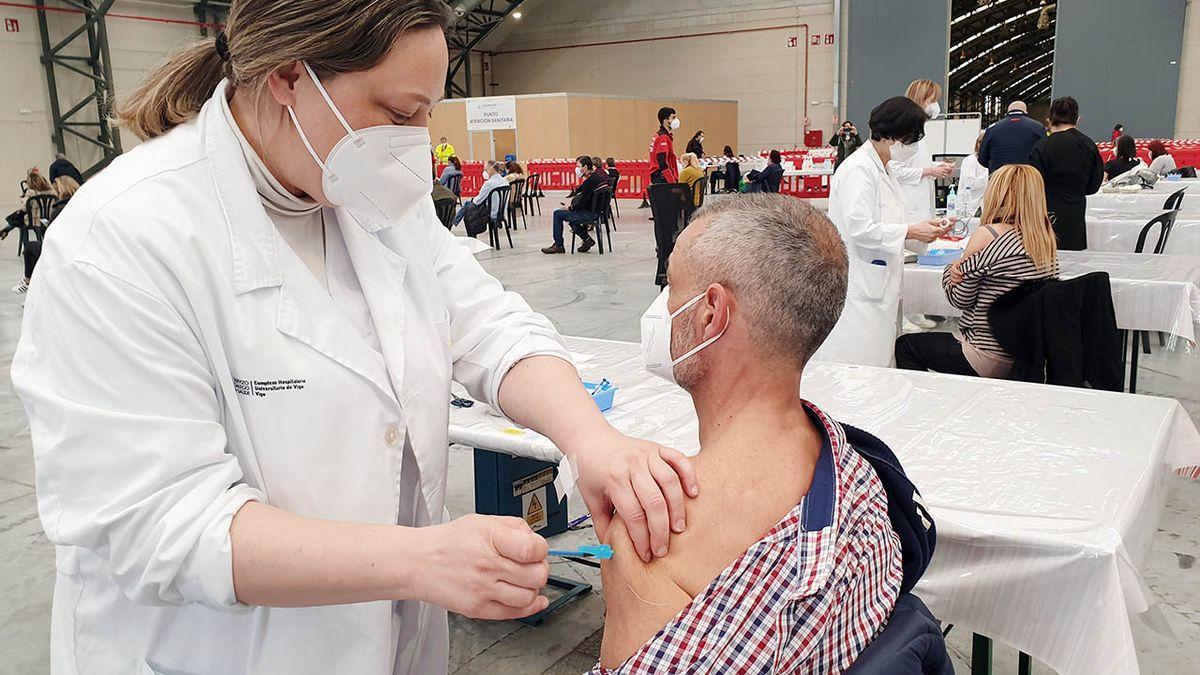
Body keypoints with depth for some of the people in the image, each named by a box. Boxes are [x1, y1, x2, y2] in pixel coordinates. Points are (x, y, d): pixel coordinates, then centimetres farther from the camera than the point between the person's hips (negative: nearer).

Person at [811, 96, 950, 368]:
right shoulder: (858, 169, -12)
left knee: (878, 363, 8)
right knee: (856, 371, -10)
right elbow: (859, 228, -20)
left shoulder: (882, 170, 19)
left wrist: (922, 229, 8)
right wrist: (911, 231, -16)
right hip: (857, 290, -10)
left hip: (876, 288, 10)